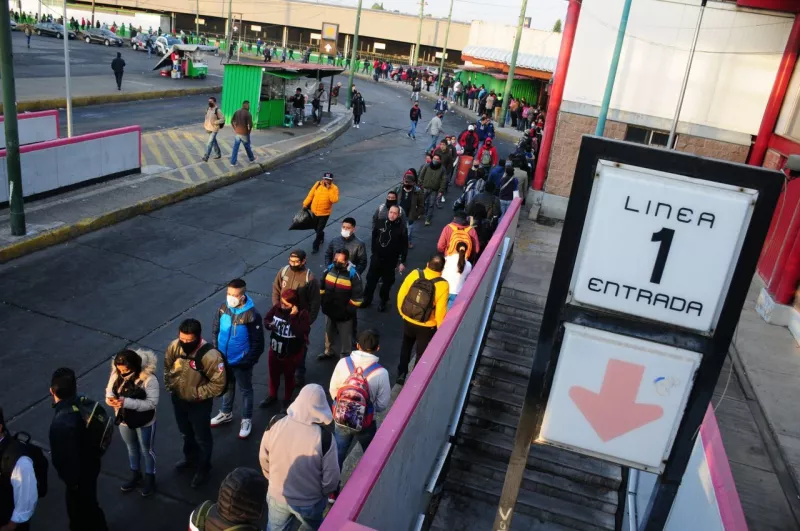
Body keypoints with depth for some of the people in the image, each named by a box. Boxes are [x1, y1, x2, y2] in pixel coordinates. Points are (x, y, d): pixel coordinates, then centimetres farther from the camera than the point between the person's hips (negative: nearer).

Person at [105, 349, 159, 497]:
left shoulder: (148, 378, -32)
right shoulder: (116, 373, -15)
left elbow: (152, 402, -30)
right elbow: (109, 390, -1)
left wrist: (127, 402, -38)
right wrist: (110, 399, -25)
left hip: (144, 423, -5)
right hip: (124, 420, 5)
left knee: (146, 450, 18)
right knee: (131, 448, 28)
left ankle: (149, 478, 42)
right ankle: (135, 476, 52)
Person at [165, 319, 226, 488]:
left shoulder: (210, 356, -34)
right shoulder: (174, 346, -18)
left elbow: (219, 384, -25)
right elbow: (167, 366, 4)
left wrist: (198, 393, -21)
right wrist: (169, 385, 0)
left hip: (199, 403, -5)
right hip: (178, 399, 5)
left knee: (202, 438, 17)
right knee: (185, 433, 30)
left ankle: (203, 469, 41)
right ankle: (190, 458, 57)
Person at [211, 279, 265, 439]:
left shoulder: (252, 315, -26)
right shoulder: (222, 308, -12)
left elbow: (258, 342, -18)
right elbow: (215, 331, 2)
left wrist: (249, 362, -16)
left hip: (241, 362, -5)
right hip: (224, 359, 5)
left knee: (245, 390, 17)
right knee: (227, 387, 27)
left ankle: (247, 420, 37)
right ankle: (226, 413, 50)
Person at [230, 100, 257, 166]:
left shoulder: (237, 112, 3)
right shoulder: (248, 114, -16)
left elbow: (232, 121, 8)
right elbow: (250, 124, -21)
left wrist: (235, 129, 15)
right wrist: (249, 131, -4)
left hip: (237, 133, 5)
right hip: (244, 134, -4)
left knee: (235, 148, 7)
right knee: (247, 147, 15)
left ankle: (233, 162, 6)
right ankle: (251, 159, 36)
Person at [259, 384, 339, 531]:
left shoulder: (275, 424, -18)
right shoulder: (324, 437, -28)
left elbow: (263, 458, -2)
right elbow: (331, 478, -18)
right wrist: (322, 493, 3)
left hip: (276, 496, 3)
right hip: (308, 502, -3)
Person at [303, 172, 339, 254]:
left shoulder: (334, 188, -15)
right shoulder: (318, 184, -5)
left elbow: (335, 200, -28)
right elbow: (311, 195, 3)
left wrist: (329, 189, -29)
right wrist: (305, 204, 4)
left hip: (324, 213, -4)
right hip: (314, 211, 4)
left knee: (319, 230, -1)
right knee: (316, 228, 22)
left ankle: (315, 246, 13)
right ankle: (321, 236, 52)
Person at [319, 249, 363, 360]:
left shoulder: (353, 274, -23)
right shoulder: (330, 269, -7)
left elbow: (357, 297, -18)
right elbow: (322, 287, 9)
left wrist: (348, 310, -15)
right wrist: (323, 303, 7)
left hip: (344, 315, -5)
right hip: (329, 311, 6)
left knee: (345, 338, 14)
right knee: (329, 333, 27)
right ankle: (329, 352, 50)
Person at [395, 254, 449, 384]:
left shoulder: (414, 274, -14)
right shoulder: (443, 285, -22)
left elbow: (401, 294, -5)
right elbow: (440, 311, -19)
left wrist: (402, 312, 12)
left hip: (408, 321, 3)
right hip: (427, 327, -3)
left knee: (406, 347, 30)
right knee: (422, 354, 20)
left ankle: (401, 374, 39)